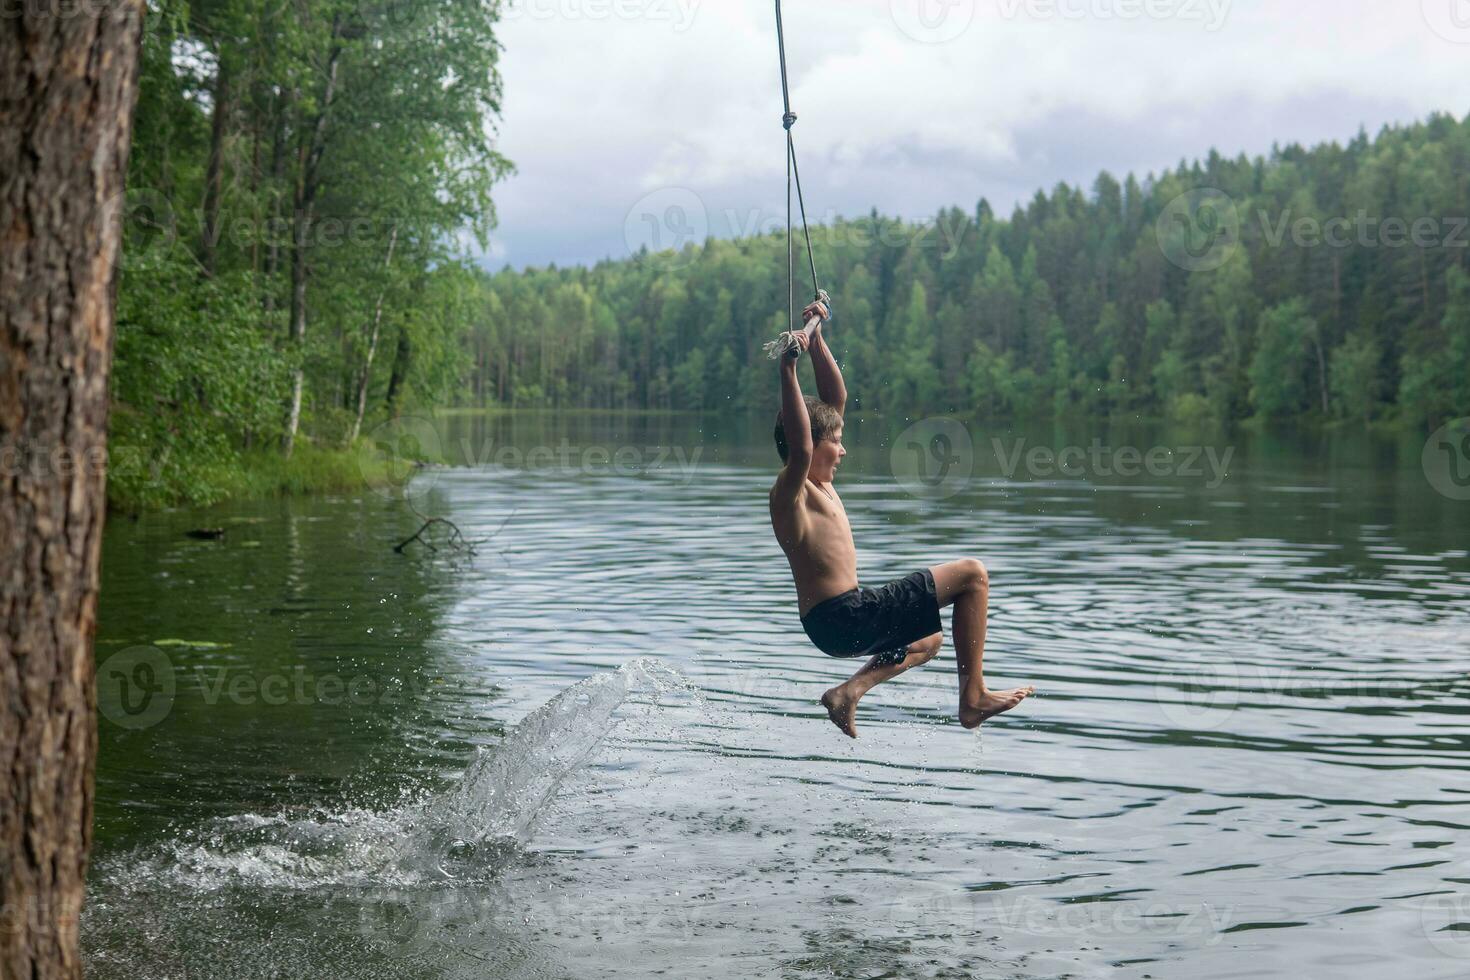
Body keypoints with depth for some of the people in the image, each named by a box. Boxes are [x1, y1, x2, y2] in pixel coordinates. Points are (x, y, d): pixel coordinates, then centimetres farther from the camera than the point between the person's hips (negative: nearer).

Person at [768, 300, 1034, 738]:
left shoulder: (816, 485, 13)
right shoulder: (790, 492, -13)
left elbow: (836, 399, 18)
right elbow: (800, 449, -37)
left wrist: (816, 339, 15)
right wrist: (787, 370, -40)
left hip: (834, 622, 11)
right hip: (846, 618, -11)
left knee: (928, 640, 38)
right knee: (972, 573, -2)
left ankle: (848, 692, 15)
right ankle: (973, 697, -2)